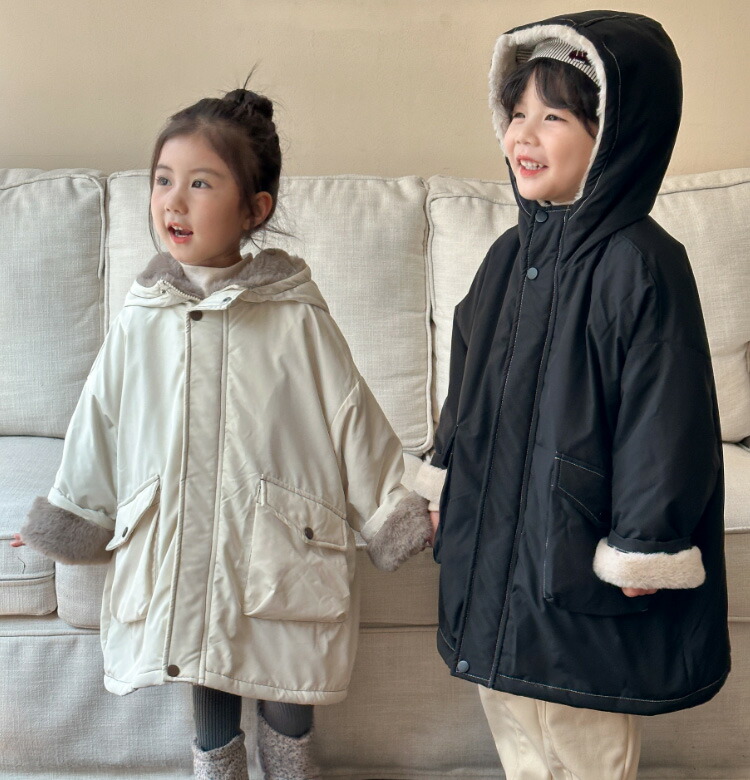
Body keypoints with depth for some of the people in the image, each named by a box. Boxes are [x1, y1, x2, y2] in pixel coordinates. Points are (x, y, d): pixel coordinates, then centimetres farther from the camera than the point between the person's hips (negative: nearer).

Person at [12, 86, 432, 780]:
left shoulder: (296, 320, -8)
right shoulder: (140, 325, 1)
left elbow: (352, 422, 0)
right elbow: (99, 433, 13)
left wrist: (401, 517, 3)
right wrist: (64, 526, 22)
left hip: (280, 569, -2)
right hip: (178, 566, 2)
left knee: (288, 723, 5)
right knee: (211, 717, 8)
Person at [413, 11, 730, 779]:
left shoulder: (639, 265, -18)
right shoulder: (511, 254, 5)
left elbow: (666, 421, -18)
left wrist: (640, 551, -15)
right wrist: (442, 490, 18)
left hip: (575, 565, -7)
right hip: (488, 551, 7)